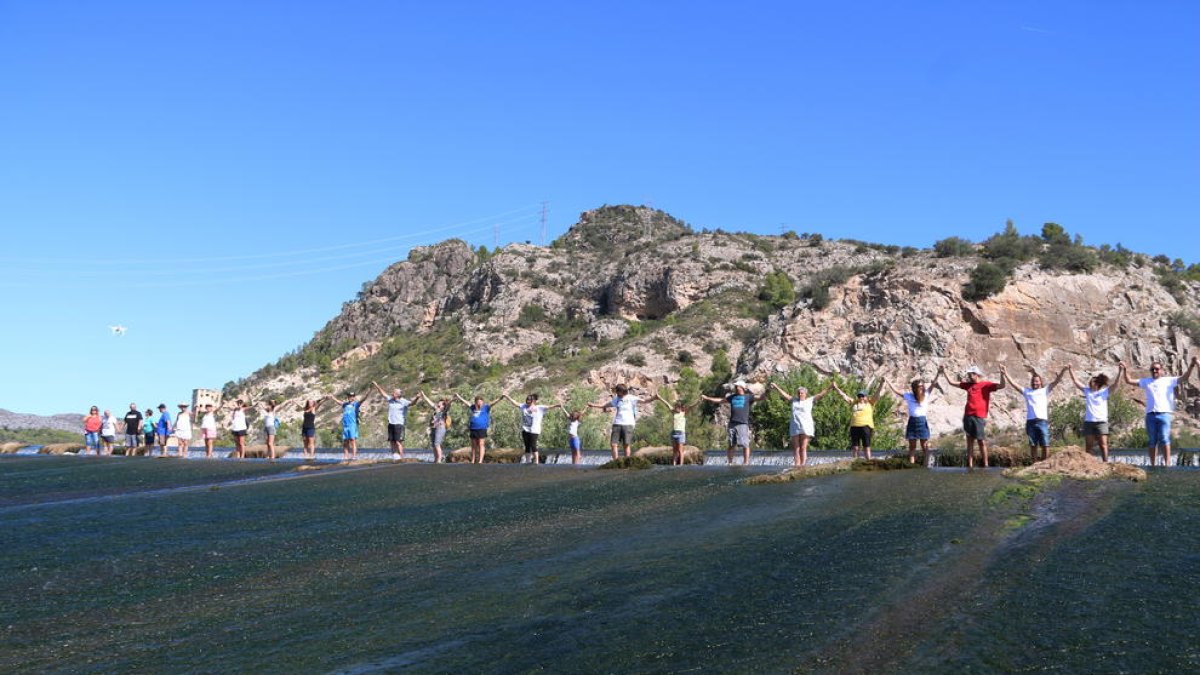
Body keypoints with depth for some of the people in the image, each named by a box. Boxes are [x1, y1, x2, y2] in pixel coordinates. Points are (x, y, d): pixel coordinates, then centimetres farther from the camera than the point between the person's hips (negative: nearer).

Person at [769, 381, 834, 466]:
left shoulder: (810, 400, 8)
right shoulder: (794, 400, 17)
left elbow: (821, 394, 3)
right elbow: (784, 394, 24)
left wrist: (829, 387, -6)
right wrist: (776, 387, 26)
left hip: (806, 428, -3)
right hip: (794, 428, 3)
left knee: (803, 448, -6)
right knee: (796, 449, 1)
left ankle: (803, 465, -7)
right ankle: (797, 465, 0)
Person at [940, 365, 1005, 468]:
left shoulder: (986, 385, 1)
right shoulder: (968, 385, 15)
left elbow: (1001, 386, -11)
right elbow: (952, 382, 23)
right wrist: (944, 373, 21)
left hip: (979, 417, -5)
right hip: (968, 417, 5)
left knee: (981, 441, -2)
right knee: (970, 441, 5)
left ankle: (985, 464, 4)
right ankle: (970, 465, 6)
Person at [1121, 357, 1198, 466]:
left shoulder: (1169, 381, 10)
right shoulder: (1146, 381, 18)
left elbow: (1184, 378, 2)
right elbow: (1129, 381, 18)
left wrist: (1191, 366, -11)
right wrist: (1125, 370, 7)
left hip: (1164, 414, -3)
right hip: (1150, 415, 3)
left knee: (1164, 439, -12)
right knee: (1152, 441, 6)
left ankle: (1167, 463, -14)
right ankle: (1152, 464, 8)